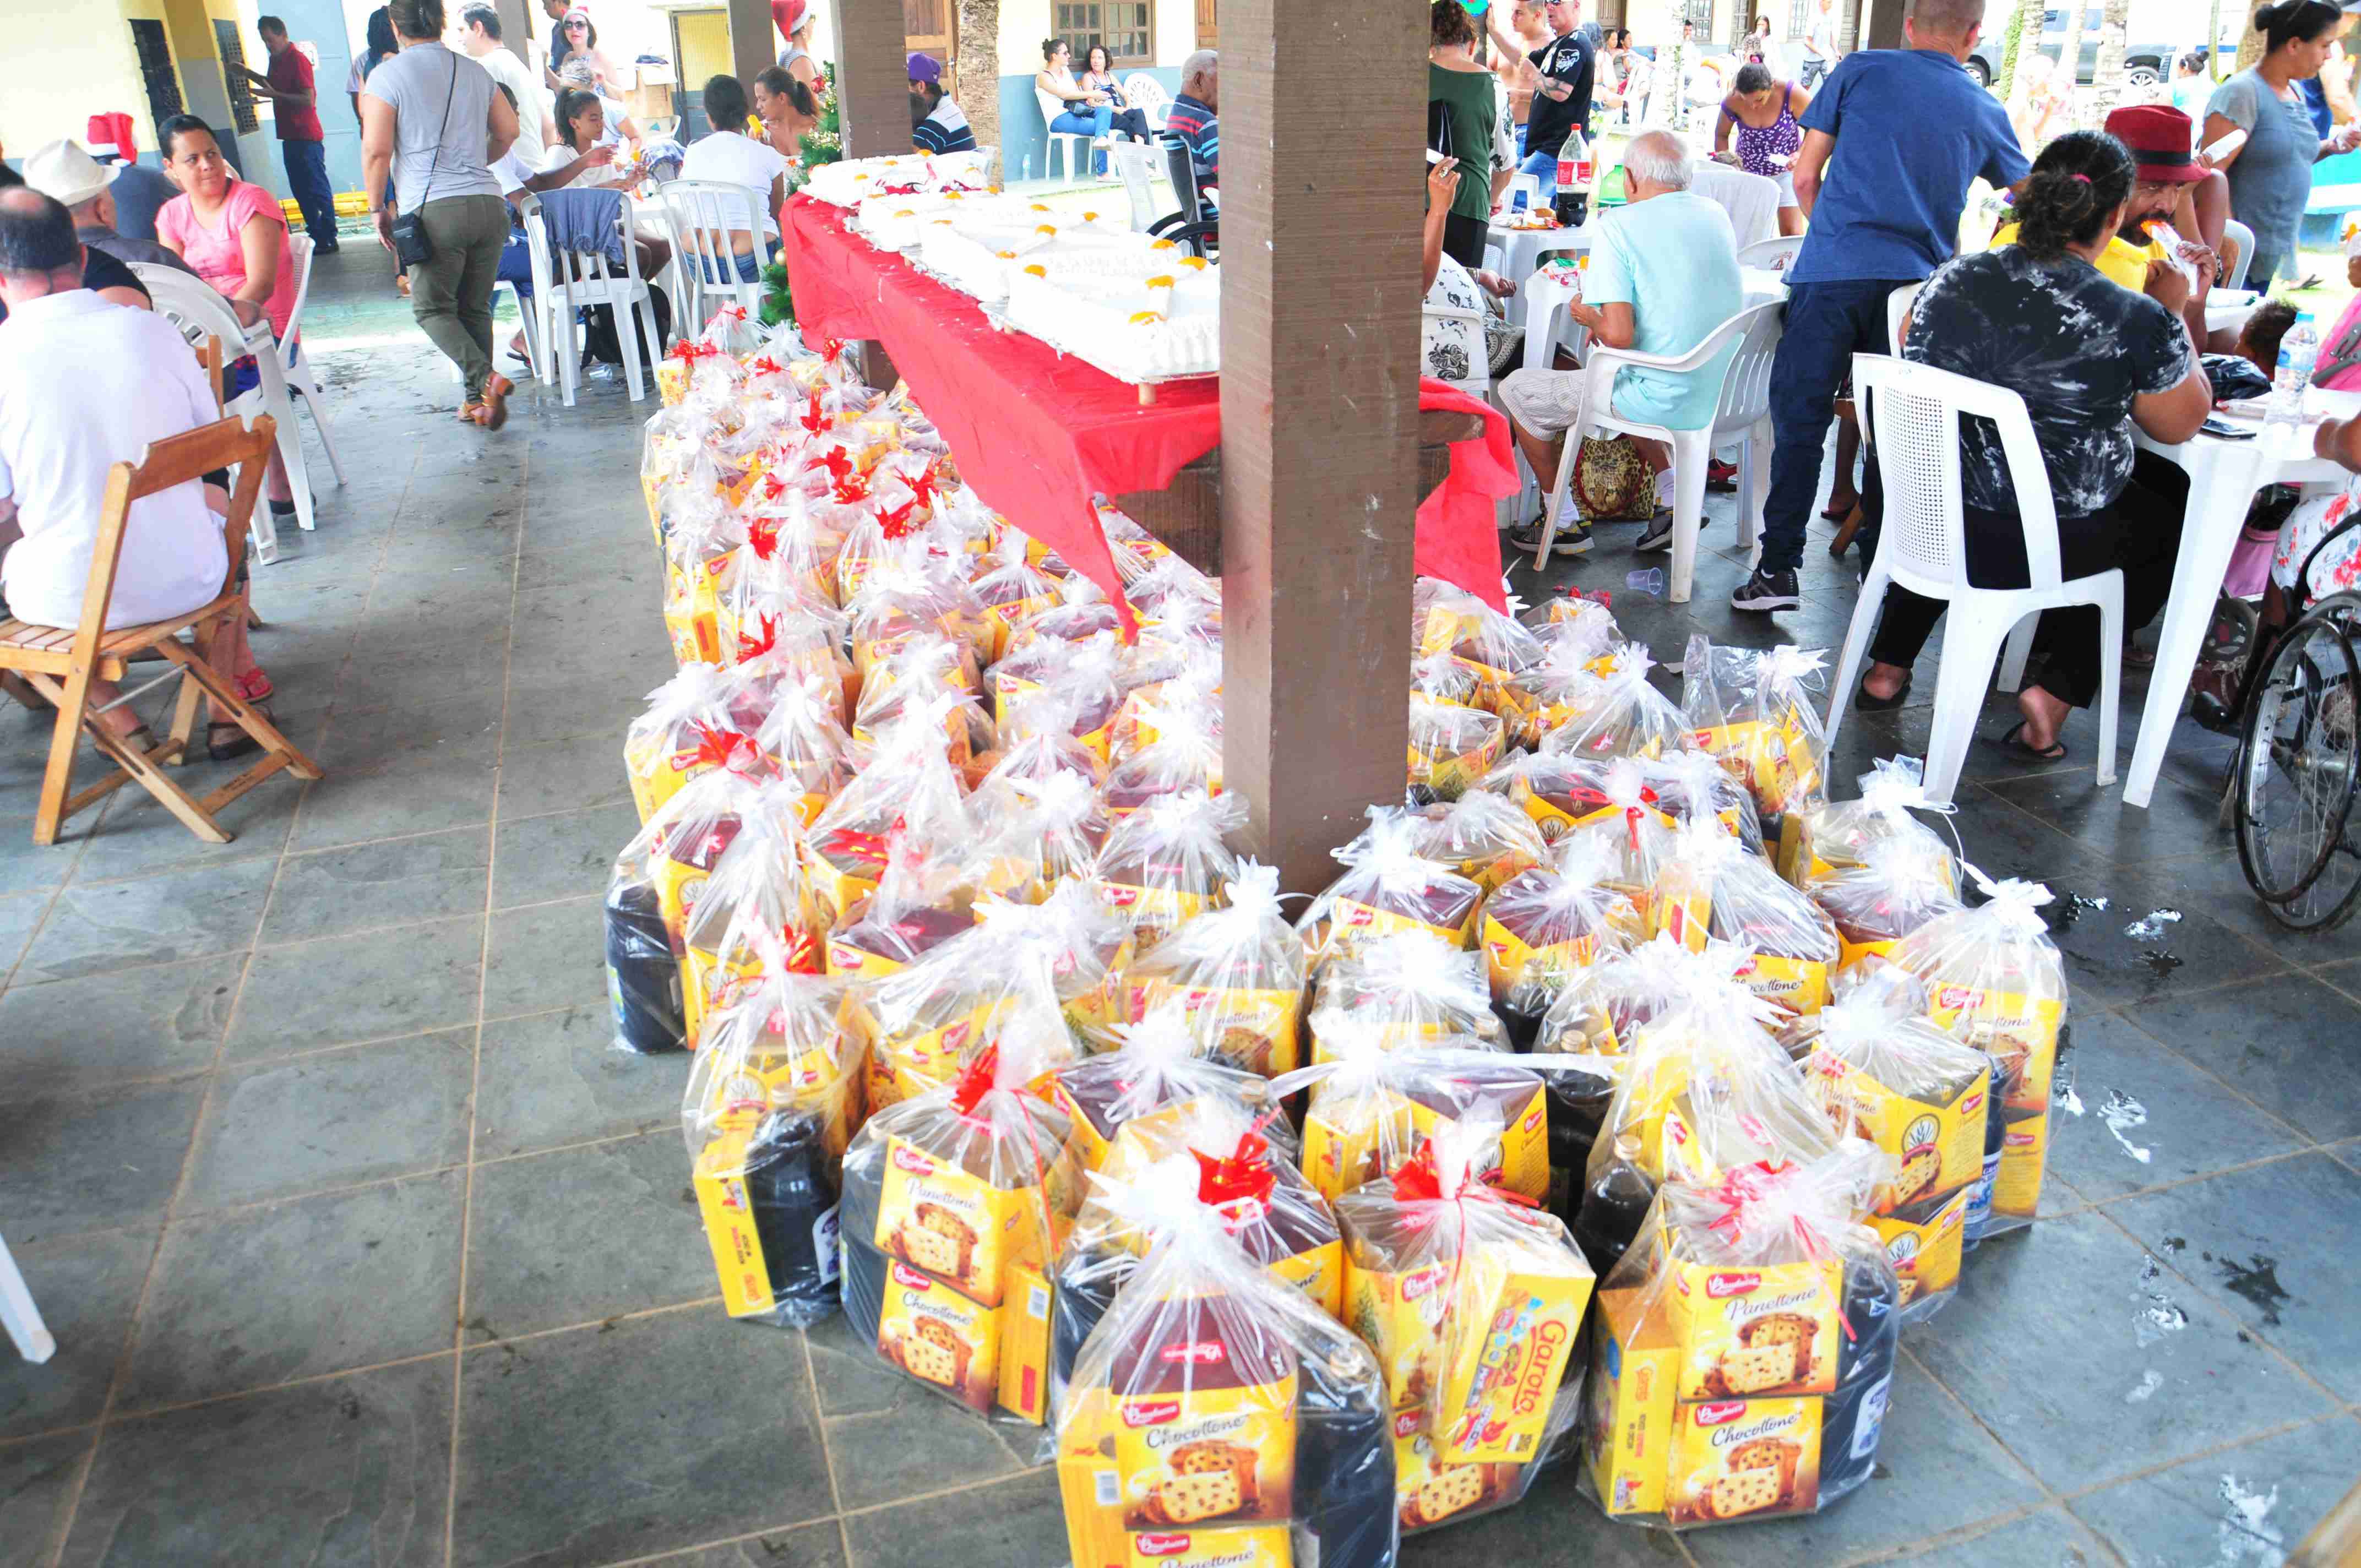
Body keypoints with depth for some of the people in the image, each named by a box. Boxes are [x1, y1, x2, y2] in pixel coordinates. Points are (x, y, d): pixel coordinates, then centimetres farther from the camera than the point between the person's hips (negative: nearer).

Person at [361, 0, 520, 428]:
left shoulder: (387, 76, -2)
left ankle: (485, 379, -16)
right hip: (489, 203, 5)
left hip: (434, 210, -5)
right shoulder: (475, 72, 11)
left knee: (433, 308, 5)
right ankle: (477, 401, 11)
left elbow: (376, 151, -8)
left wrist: (377, 208, 5)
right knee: (475, 308, 12)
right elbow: (508, 132, 18)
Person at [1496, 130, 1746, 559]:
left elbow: (1619, 336, -22)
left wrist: (1588, 315, 1)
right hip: (1721, 391, 8)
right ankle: (1672, 498, 23)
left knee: (1516, 391, 9)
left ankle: (1565, 524, 18)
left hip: (1665, 400, -7)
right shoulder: (1716, 214, 8)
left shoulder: (1618, 225, -14)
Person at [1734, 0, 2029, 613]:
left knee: (1800, 420, 0)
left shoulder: (1861, 71, 9)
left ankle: (1778, 569, -5)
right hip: (1919, 281, 3)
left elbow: (1805, 177, 8)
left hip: (1834, 272, -3)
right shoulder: (1986, 112, 16)